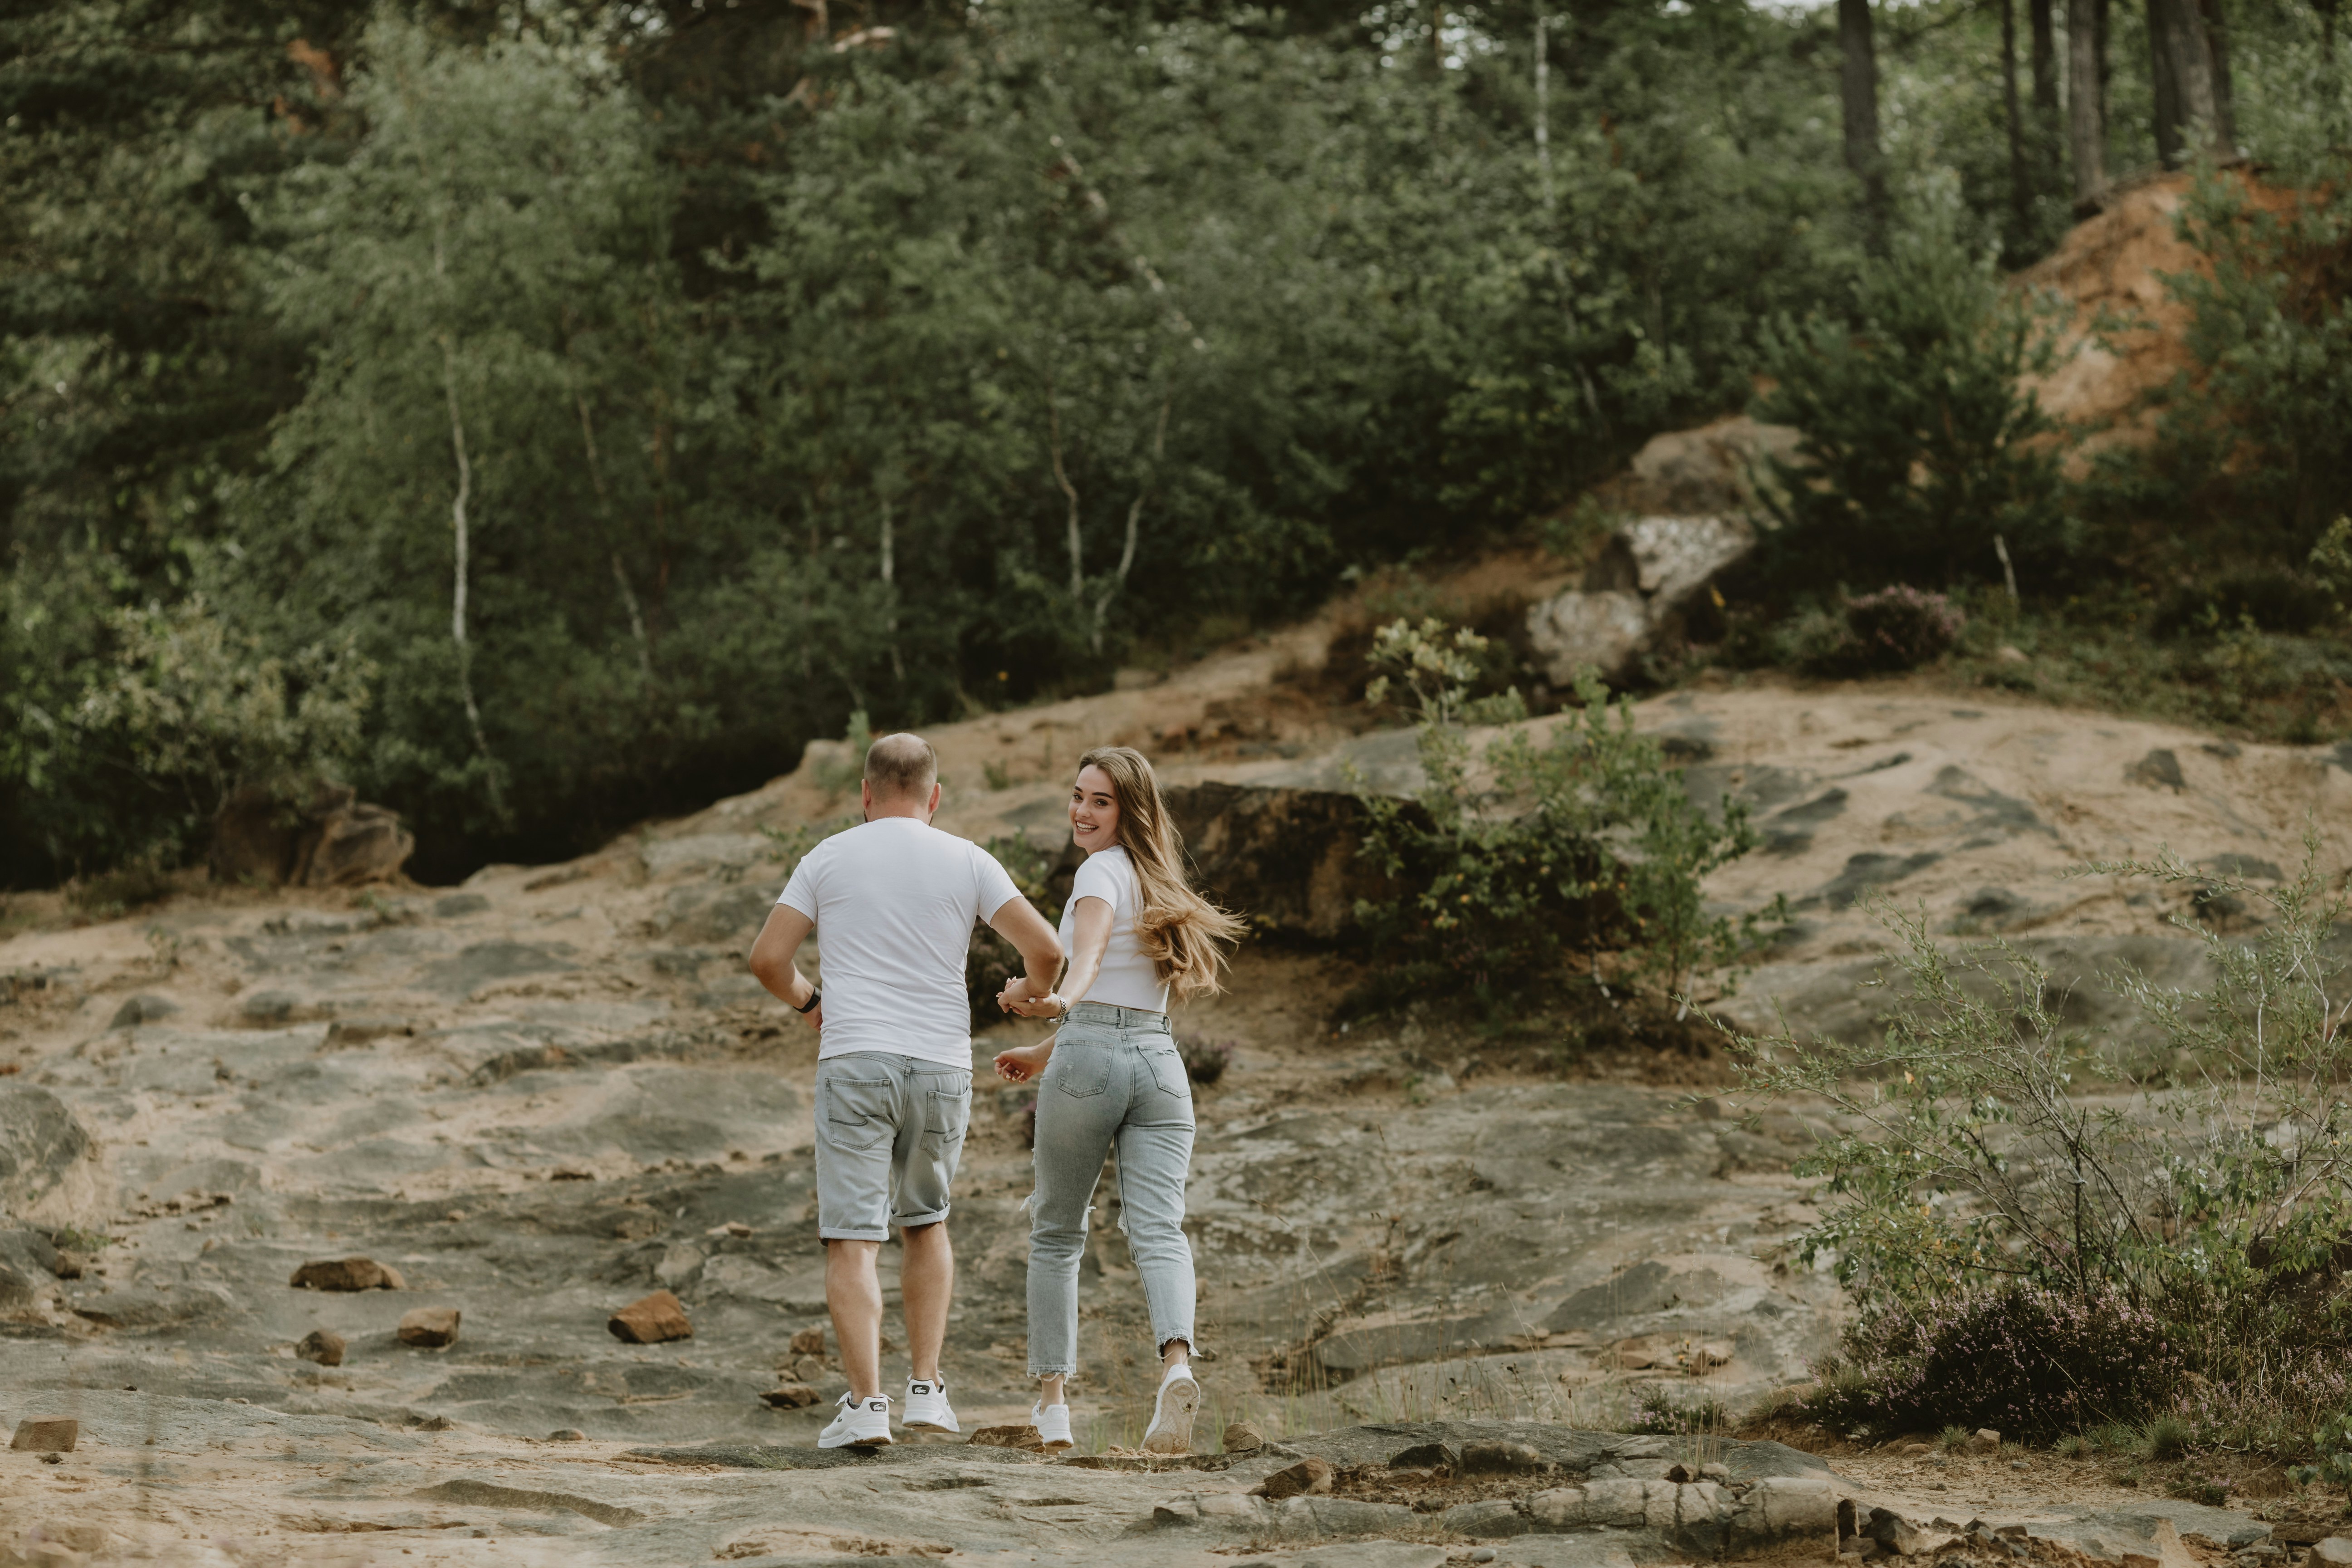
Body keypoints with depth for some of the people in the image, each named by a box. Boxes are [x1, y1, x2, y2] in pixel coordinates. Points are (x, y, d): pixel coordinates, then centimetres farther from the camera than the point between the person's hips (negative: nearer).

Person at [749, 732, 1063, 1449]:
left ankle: (866, 1402, -13)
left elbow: (767, 958, 2)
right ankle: (926, 1385, 13)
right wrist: (1032, 989, 22)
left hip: (855, 1064, -2)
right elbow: (1046, 948, -1)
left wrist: (805, 1001, 23)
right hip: (941, 1066, 2)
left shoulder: (828, 859, 5)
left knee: (852, 1239, -2)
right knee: (925, 1222, 21)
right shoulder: (967, 862, 6)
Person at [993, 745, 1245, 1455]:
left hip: (1088, 1061, -6)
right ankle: (1177, 1365, -35)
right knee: (1158, 1231, -9)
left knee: (1055, 1234, 10)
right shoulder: (1157, 885, 22)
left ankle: (1052, 1399, 11)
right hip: (1160, 1061, 6)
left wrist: (1060, 1000, -44)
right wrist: (1047, 1051, 37)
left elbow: (1091, 948, -25)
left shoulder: (1103, 870, -3)